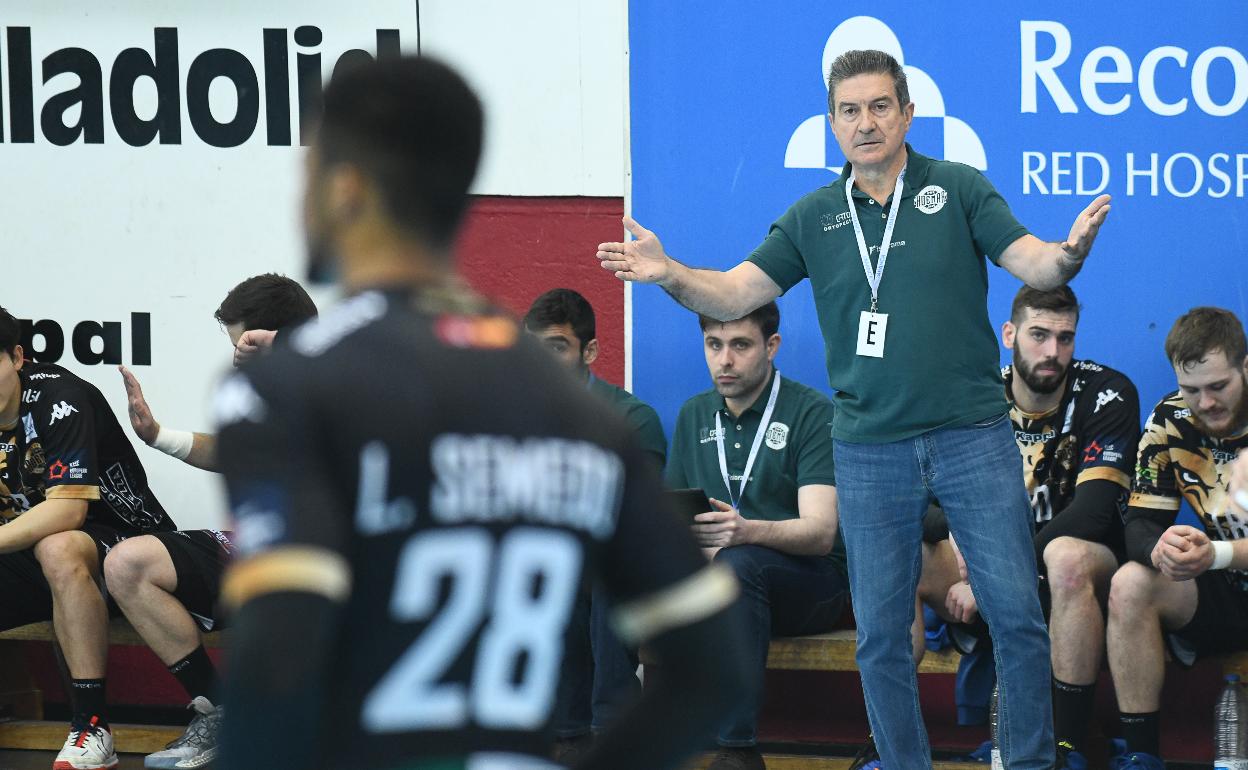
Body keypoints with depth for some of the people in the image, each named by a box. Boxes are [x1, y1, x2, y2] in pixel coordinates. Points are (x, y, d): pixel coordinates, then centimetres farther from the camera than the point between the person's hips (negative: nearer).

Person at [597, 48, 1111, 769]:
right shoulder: (813, 219, 7)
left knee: (1016, 614, -3)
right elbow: (734, 293, 4)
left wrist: (1070, 251, -30)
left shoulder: (959, 190, 0)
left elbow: (1035, 266, -6)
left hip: (972, 435, -2)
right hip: (870, 451, 2)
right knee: (881, 634, 5)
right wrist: (671, 274, -16)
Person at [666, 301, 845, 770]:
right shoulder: (695, 416, 14)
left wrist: (748, 530, -36)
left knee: (736, 563, -38)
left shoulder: (812, 413, -5)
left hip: (810, 580, -4)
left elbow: (820, 532, -16)